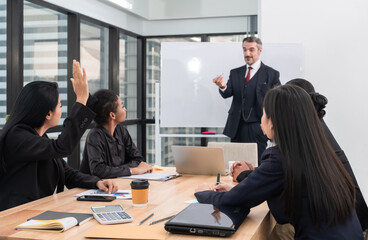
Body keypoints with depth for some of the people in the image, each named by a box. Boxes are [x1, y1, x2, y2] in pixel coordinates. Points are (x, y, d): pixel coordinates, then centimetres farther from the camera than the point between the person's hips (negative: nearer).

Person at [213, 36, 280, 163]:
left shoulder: (271, 74, 4)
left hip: (258, 129, -3)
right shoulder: (235, 73, 14)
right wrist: (223, 87, -21)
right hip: (237, 128, 3)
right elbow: (227, 94, 2)